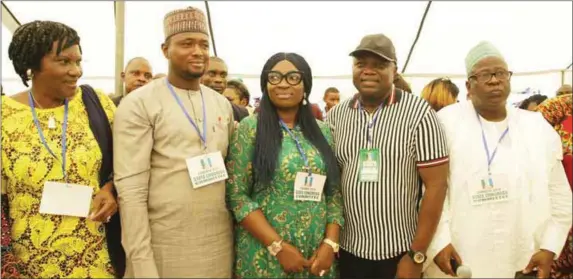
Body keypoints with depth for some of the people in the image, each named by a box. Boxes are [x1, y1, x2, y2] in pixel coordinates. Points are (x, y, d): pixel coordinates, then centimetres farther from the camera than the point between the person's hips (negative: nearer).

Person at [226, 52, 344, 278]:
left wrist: (330, 243, -8)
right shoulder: (250, 128, -5)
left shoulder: (322, 131, 4)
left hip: (318, 253, 3)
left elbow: (335, 193, 5)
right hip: (265, 254, -3)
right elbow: (236, 194, -10)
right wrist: (278, 246, -14)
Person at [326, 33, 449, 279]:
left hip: (400, 251, -2)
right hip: (348, 249, 3)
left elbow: (436, 184, -11)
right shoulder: (336, 115, 0)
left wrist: (416, 255, -11)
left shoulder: (418, 113, -10)